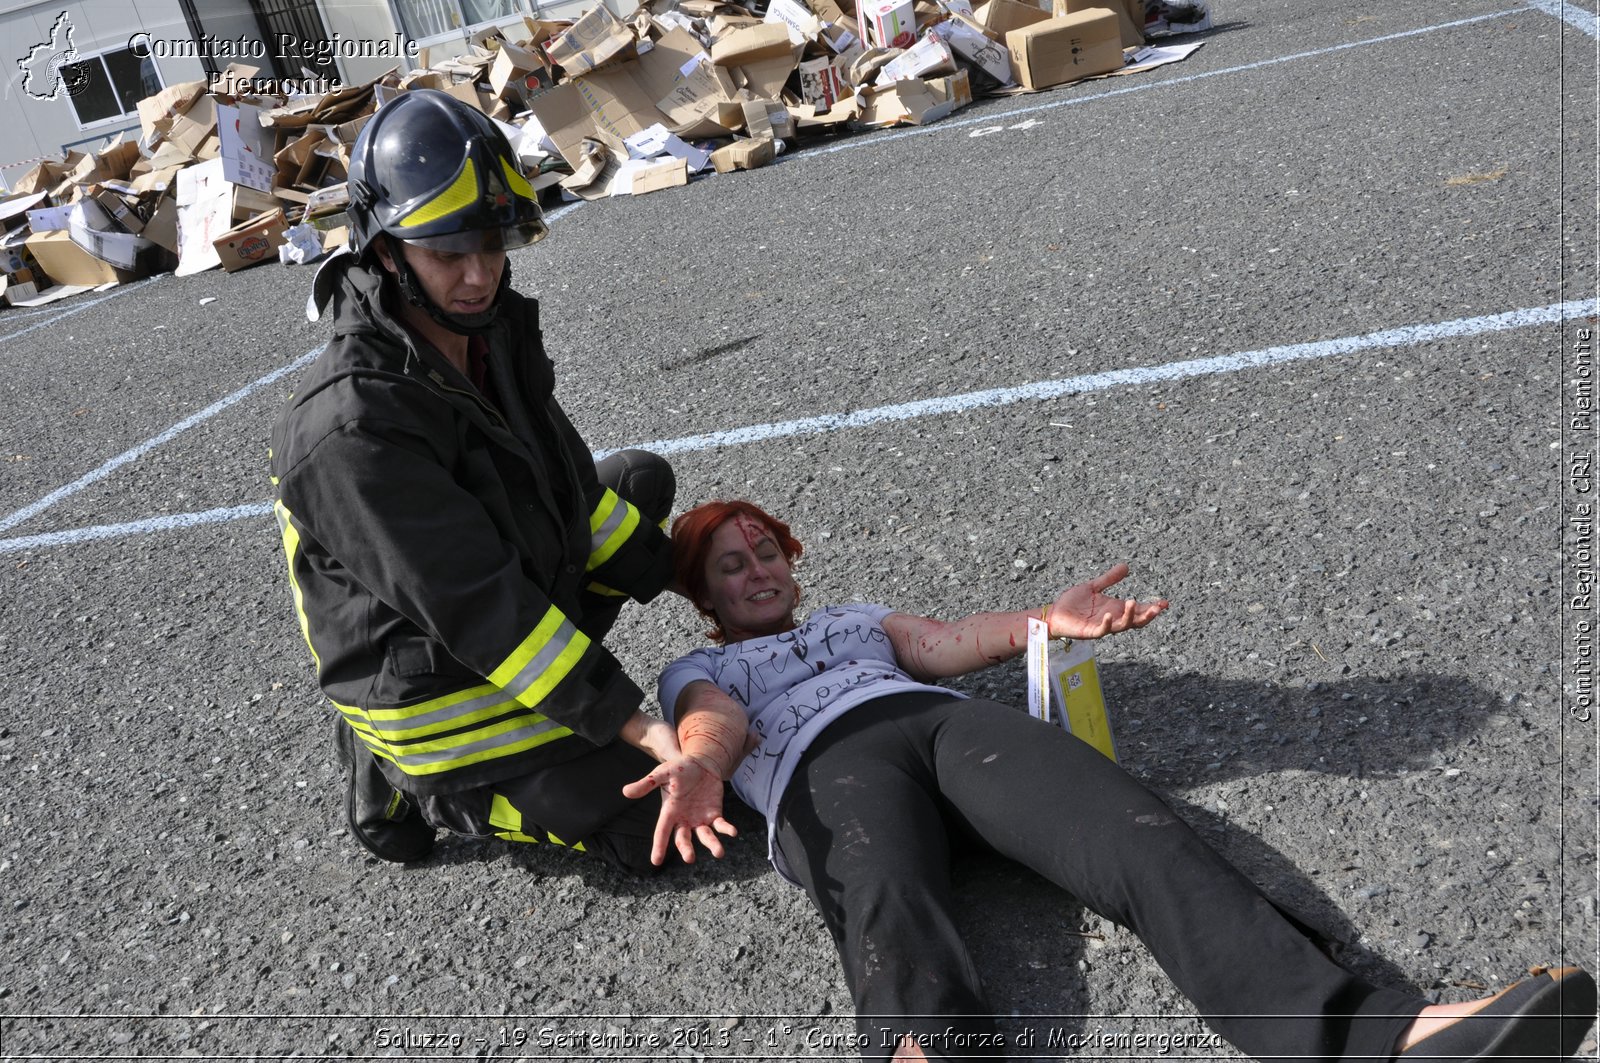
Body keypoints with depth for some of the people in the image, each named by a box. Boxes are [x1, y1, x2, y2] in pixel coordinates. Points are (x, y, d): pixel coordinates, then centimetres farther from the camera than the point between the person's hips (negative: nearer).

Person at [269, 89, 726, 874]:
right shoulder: (352, 429, -31)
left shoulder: (495, 331, -4)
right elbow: (482, 611, -31)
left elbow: (568, 481, 7)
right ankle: (412, 782, 6)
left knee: (642, 484, 17)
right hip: (434, 693, -9)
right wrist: (634, 724, -28)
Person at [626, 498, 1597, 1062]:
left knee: (1137, 834, -26)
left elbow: (944, 642, 18)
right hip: (828, 769, -3)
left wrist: (1043, 621, -4)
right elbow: (714, 720, 4)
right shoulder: (697, 670, 29)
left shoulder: (856, 616, 38)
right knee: (890, 916, -38)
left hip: (953, 721, 3)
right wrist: (700, 765, -23)